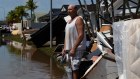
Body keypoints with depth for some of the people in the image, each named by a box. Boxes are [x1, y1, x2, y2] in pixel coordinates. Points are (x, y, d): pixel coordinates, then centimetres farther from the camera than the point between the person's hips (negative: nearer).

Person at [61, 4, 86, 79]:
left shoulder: (78, 19, -9)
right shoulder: (69, 21, 19)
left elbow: (81, 35, -19)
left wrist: (74, 48, -23)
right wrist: (64, 48, 15)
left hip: (77, 49, -9)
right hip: (70, 49, 9)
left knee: (75, 68, -13)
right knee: (72, 68, 12)